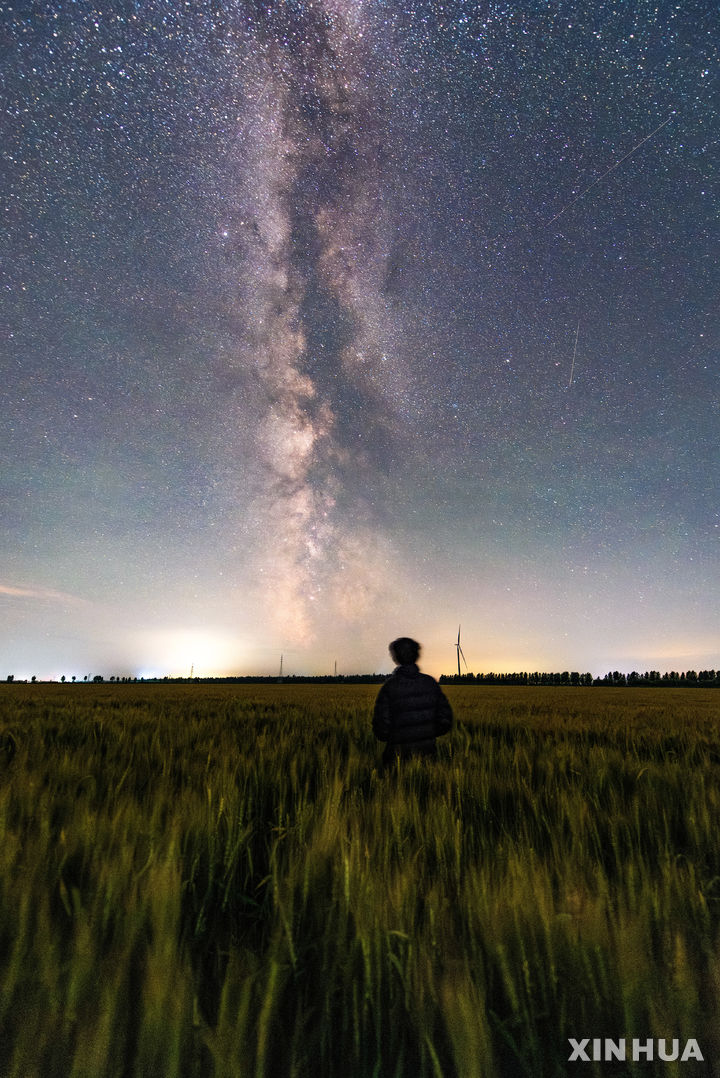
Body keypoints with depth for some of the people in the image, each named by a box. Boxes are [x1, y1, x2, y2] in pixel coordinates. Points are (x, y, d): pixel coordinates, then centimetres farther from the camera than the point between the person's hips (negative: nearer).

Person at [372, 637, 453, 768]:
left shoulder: (389, 686, -12)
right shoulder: (430, 682, -1)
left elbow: (381, 724, -11)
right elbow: (446, 719, 2)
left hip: (400, 754, -3)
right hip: (428, 751, 3)